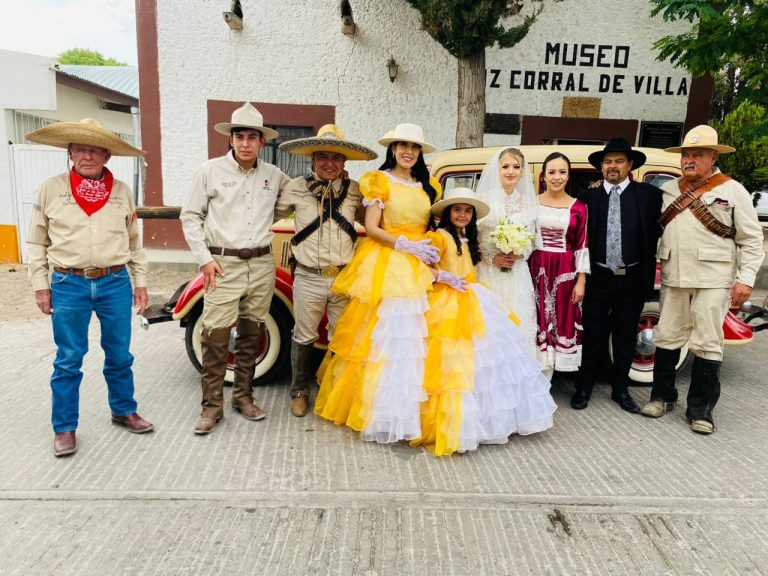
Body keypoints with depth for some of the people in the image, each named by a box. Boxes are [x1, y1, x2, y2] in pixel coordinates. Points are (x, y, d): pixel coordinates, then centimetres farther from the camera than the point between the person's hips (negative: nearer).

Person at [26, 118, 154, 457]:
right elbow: (36, 242, 5)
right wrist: (40, 286, 1)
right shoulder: (51, 189, 0)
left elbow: (134, 241, 10)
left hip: (115, 283, 2)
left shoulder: (122, 191, 4)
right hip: (68, 285, -1)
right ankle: (64, 428, 21)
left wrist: (140, 282, 8)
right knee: (69, 360, 6)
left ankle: (124, 411, 32)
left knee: (119, 355, 12)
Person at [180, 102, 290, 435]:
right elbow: (190, 216, 3)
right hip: (223, 264, -3)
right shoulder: (211, 171, 0)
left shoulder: (274, 176, 9)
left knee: (251, 335, 10)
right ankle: (212, 406, 8)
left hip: (262, 265, 3)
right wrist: (204, 258, -4)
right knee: (215, 336, -5)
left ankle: (243, 397, 24)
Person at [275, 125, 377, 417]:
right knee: (303, 338, 11)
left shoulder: (354, 190, 5)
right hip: (309, 278, -1)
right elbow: (272, 215, 11)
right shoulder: (297, 188, -1)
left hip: (345, 278, 2)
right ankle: (300, 390, 32)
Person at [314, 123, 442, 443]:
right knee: (383, 335, -4)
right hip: (386, 264, -4)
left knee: (413, 336, 3)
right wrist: (406, 245, -13)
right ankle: (377, 409, 8)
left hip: (419, 268, 5)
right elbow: (371, 229, -5)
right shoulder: (380, 181, 1)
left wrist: (430, 248, 0)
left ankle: (407, 409, 14)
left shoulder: (427, 186, 16)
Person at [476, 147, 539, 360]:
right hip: (488, 270, -3)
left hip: (517, 273, 3)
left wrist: (520, 255, -7)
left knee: (518, 320, 2)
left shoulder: (527, 203, 11)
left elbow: (531, 239, 13)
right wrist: (492, 258, -13)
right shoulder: (484, 198, 1)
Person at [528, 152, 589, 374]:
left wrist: (581, 281, -3)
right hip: (536, 270, 0)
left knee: (560, 322, 6)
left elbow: (582, 246, 1)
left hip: (564, 273, 0)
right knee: (536, 322, 4)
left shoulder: (578, 207, 1)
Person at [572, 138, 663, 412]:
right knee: (593, 335, 8)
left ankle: (620, 389, 28)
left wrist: (648, 275, -4)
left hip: (632, 279, 1)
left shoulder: (649, 194, 1)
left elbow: (655, 235, 0)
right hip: (598, 277, -1)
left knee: (625, 337, 13)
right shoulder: (588, 196, 1)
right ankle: (584, 388, 22)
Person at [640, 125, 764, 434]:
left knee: (707, 345, 2)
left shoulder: (733, 191, 1)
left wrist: (745, 278, -8)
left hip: (713, 281, -3)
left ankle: (700, 409, 14)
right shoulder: (668, 190, 10)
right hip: (673, 280, 3)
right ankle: (662, 396, 25)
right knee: (667, 338, 10)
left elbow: (751, 240, -1)